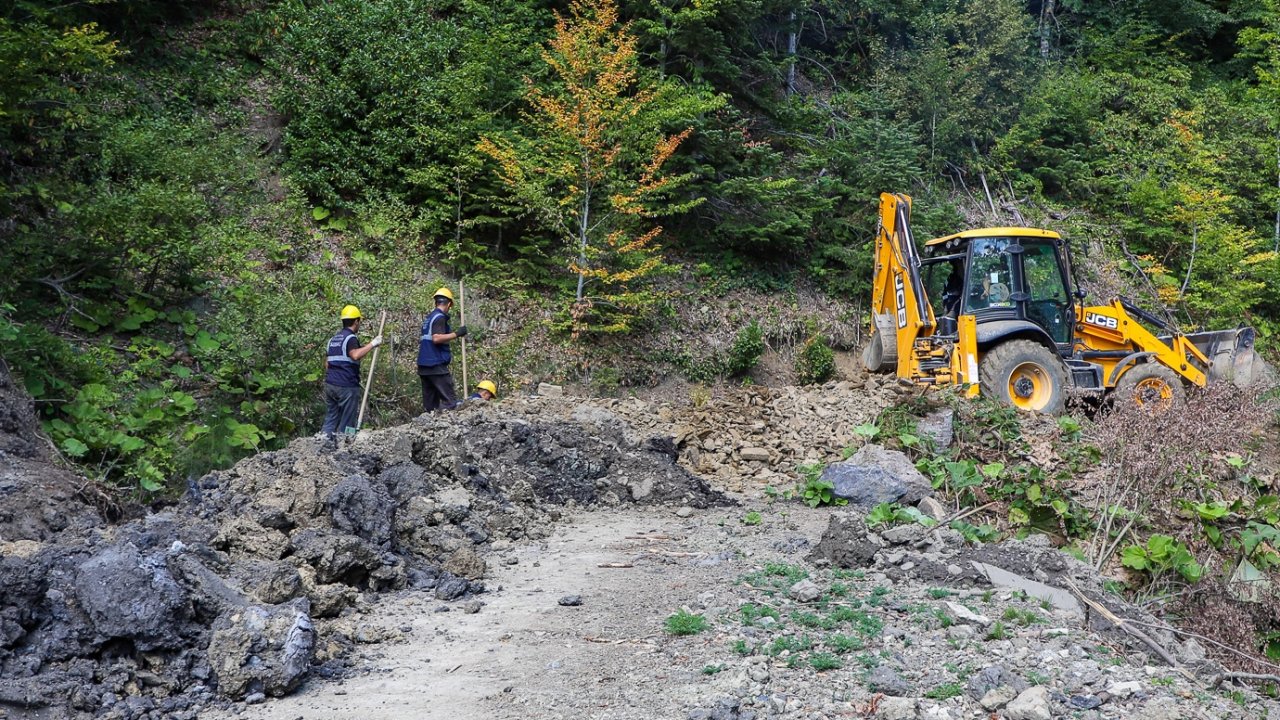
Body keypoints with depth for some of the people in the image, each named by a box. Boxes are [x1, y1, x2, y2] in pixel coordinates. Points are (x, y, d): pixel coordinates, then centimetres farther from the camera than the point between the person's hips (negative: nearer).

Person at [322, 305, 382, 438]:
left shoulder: (333, 339, 17)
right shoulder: (350, 338, -8)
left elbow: (327, 363, 19)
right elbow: (355, 355, -28)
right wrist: (372, 344, -24)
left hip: (330, 385, 8)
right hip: (347, 386, -8)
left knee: (330, 420, 10)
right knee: (346, 423, -1)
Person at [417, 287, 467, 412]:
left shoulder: (428, 318, 18)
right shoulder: (440, 317, -8)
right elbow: (437, 338, -22)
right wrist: (456, 333, -19)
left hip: (423, 365, 9)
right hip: (437, 365, -9)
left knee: (429, 404, 8)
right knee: (449, 401, -11)